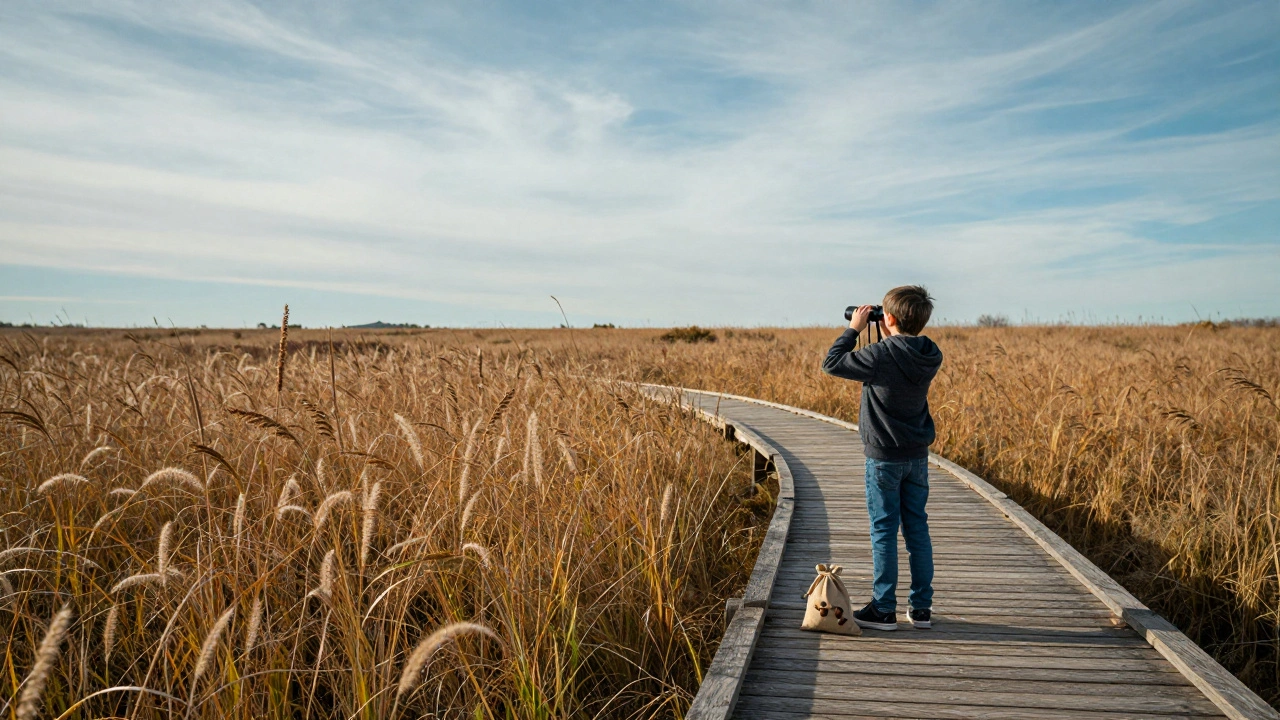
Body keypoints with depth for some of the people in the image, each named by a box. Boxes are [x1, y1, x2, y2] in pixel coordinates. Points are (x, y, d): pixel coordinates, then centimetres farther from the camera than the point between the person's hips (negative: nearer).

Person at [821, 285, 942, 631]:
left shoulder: (881, 355, -20)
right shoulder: (929, 357, 0)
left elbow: (831, 364, -12)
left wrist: (854, 329, -3)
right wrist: (888, 340, 11)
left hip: (884, 457, -6)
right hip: (918, 456, 6)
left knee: (884, 531, 2)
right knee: (917, 529, 12)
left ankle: (884, 609, 9)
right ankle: (921, 608, 19)